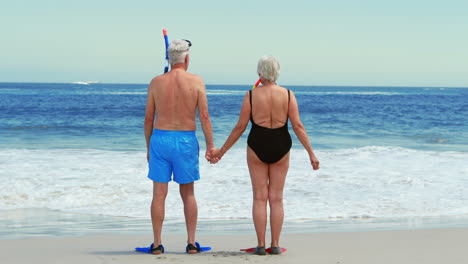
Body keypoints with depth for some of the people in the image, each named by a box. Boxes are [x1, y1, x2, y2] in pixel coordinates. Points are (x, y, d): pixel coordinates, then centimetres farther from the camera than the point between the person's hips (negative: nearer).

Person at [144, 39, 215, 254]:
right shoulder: (196, 81, -3)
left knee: (159, 194, 5)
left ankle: (157, 243, 6)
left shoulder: (156, 82, 2)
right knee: (188, 194, 11)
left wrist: (148, 147, 14)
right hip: (186, 141, 0)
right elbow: (204, 116, -6)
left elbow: (148, 119, 5)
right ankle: (191, 242, 11)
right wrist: (210, 145, -1)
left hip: (160, 138, 1)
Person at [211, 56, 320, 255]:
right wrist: (311, 154, -3)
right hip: (280, 148, 1)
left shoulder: (251, 95, -7)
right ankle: (275, 245, 7)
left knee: (260, 198, 5)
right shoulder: (287, 95, -4)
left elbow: (240, 127, -5)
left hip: (257, 146, -1)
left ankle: (261, 245, 3)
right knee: (276, 199, 9)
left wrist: (221, 151, 5)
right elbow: (298, 126, -8)